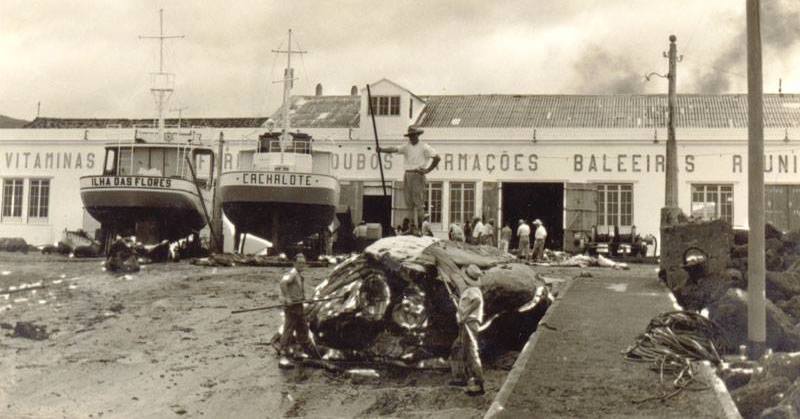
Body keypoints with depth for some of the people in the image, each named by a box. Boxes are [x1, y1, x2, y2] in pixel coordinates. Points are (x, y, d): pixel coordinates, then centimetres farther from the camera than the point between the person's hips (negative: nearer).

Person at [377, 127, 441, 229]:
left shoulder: (424, 147, -1)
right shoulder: (406, 147, 11)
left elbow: (437, 158, -2)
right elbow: (394, 149, -3)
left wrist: (428, 170, -6)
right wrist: (382, 149, -19)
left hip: (418, 175, -5)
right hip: (407, 175, 5)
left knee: (418, 202, -7)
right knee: (409, 202, 5)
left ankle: (420, 227, -6)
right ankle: (414, 224, 12)